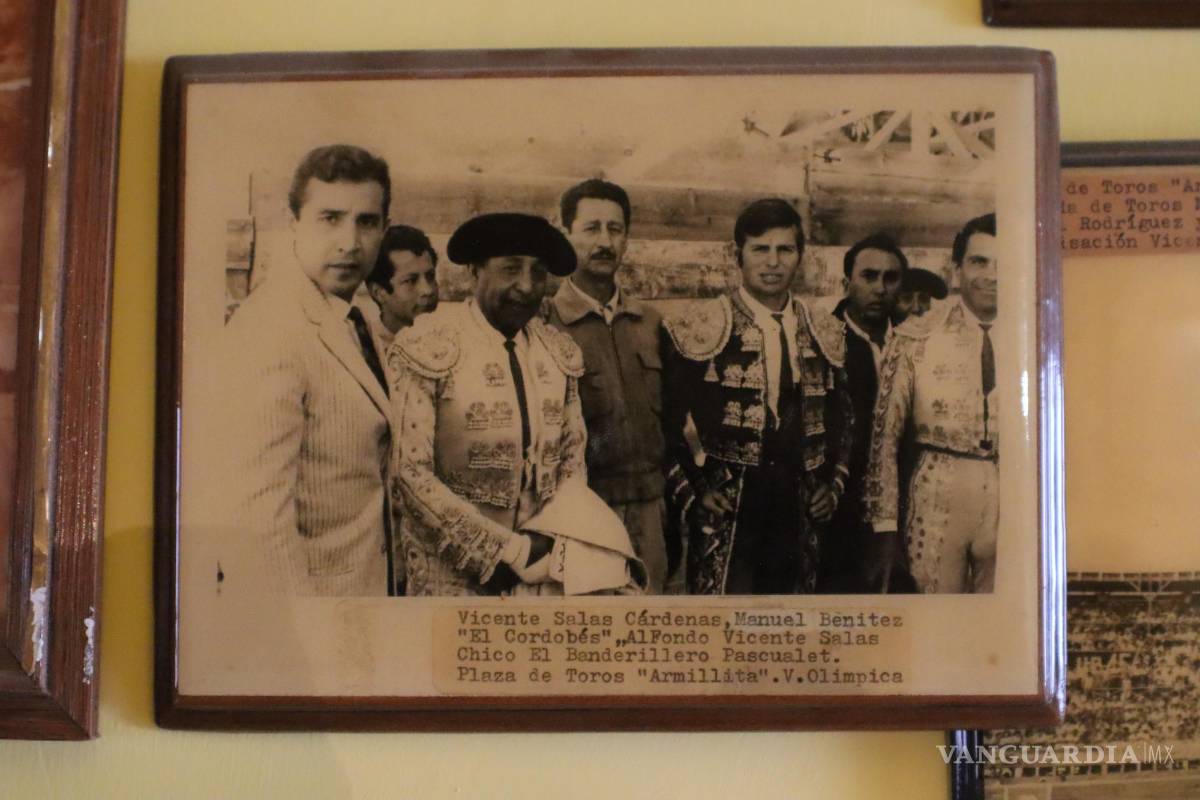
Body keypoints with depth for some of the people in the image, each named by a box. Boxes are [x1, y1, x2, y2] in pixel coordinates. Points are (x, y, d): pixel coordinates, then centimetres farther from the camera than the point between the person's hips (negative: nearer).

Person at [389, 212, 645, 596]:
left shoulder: (559, 352, 6)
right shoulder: (428, 348, -10)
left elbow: (573, 459, 9)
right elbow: (410, 473, -13)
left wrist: (544, 544, -8)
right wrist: (509, 549, -13)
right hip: (452, 575, -4)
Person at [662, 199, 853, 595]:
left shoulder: (824, 333, 11)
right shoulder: (700, 327, -3)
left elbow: (842, 417, 22)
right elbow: (666, 420, -2)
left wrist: (833, 483, 12)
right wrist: (691, 492, -8)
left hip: (799, 514, 4)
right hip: (725, 515, -4)